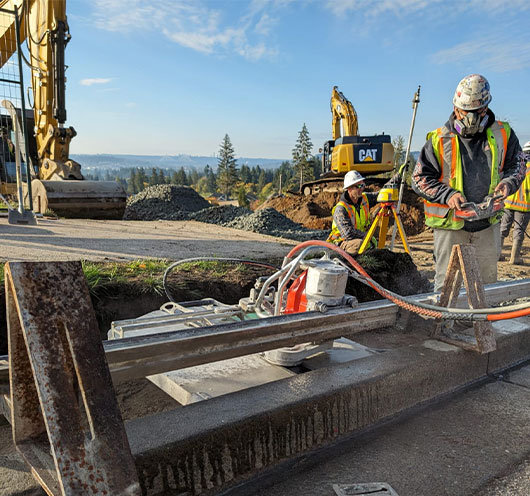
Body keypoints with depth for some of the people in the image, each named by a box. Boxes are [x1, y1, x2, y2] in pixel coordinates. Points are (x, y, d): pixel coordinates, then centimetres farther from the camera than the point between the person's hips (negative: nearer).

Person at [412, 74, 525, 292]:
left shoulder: (503, 134, 3)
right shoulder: (439, 140, -6)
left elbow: (516, 164, 15)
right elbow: (419, 178, -5)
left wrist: (508, 183, -8)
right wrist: (447, 194, -19)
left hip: (488, 224, 3)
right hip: (450, 224, -3)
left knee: (487, 283, 17)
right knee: (446, 284, 4)